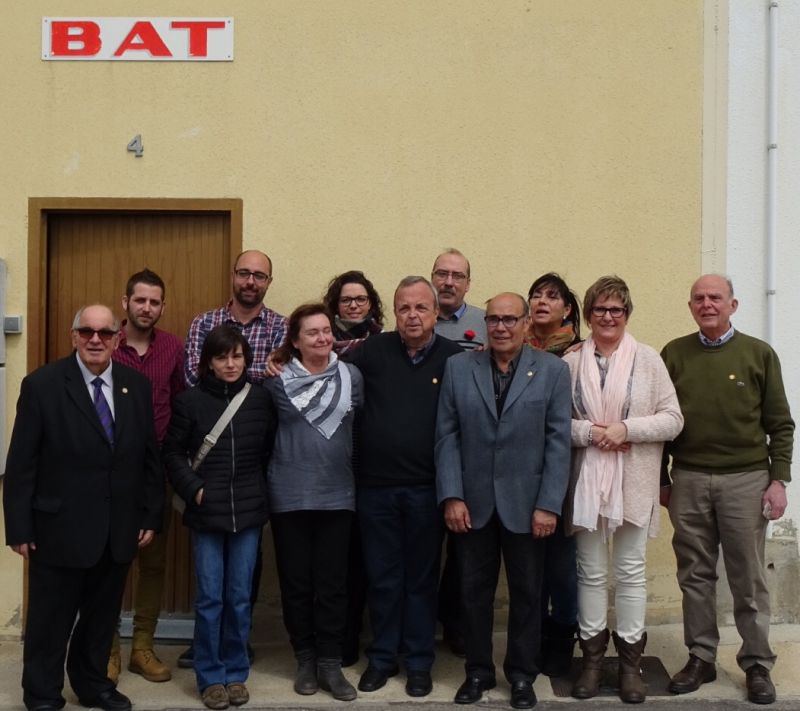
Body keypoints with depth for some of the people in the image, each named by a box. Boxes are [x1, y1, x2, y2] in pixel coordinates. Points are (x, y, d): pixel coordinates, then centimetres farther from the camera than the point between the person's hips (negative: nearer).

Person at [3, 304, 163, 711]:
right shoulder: (42, 385, -8)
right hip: (60, 528, -4)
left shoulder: (137, 386, 4)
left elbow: (150, 457, 8)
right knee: (50, 621, 10)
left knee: (102, 617, 17)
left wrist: (151, 516, 5)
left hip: (118, 530, 4)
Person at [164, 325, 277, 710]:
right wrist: (193, 489, -7)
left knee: (239, 597, 9)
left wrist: (263, 491, 1)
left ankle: (236, 673, 22)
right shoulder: (190, 401, -2)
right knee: (209, 598, 4)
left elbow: (271, 450, 9)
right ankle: (211, 677, 17)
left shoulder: (261, 399, 2)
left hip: (248, 512, 1)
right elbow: (172, 452, 3)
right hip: (206, 512, -1)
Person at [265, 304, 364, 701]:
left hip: (337, 495, 1)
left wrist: (345, 466, 5)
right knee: (296, 582, 7)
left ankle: (330, 663, 16)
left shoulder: (352, 377, 2)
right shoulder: (278, 381, -3)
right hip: (290, 497, -1)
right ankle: (305, 660, 22)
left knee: (333, 582, 5)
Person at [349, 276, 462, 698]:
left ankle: (419, 662, 25)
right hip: (375, 486, 1)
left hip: (425, 489, -1)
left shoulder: (455, 358, -3)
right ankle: (382, 657, 29)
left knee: (421, 579, 11)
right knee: (382, 578, 13)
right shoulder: (373, 351, 1)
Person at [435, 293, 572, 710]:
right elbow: (447, 436, 0)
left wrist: (549, 504, -9)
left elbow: (558, 441, -4)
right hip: (472, 503, 1)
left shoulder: (552, 370, -1)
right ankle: (478, 670, 26)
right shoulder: (458, 368, 3)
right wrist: (451, 496, -7)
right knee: (474, 592, 10)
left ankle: (522, 674, 26)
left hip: (526, 503, -1)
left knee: (526, 593, 10)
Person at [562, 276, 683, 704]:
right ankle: (592, 657, 20)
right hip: (586, 480, 1)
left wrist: (625, 429, -13)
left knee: (631, 572, 6)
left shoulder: (648, 359, 1)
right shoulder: (570, 363, 3)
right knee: (591, 572, 8)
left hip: (634, 484, 0)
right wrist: (589, 432, -13)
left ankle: (630, 661, 17)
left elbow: (673, 420, -2)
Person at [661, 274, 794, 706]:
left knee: (748, 577, 5)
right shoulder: (674, 354, 6)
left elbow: (780, 424, 3)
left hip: (745, 480, -1)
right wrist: (662, 479, 7)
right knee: (695, 575, 8)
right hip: (688, 480, 2)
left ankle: (757, 665, 16)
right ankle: (700, 658, 20)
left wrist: (779, 479, -3)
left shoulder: (759, 354, 2)